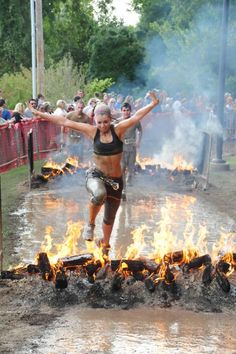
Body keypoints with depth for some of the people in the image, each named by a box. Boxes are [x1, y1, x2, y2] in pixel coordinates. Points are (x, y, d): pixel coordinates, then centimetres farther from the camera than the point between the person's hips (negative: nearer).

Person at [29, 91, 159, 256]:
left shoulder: (118, 130, -8)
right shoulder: (92, 131, -6)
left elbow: (136, 117, -16)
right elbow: (65, 121, -5)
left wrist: (153, 104, -26)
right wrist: (41, 114, -3)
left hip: (115, 180, 1)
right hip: (96, 175, -1)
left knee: (110, 218, 15)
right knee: (99, 194, -38)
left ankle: (105, 245, 44)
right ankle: (90, 224, -10)